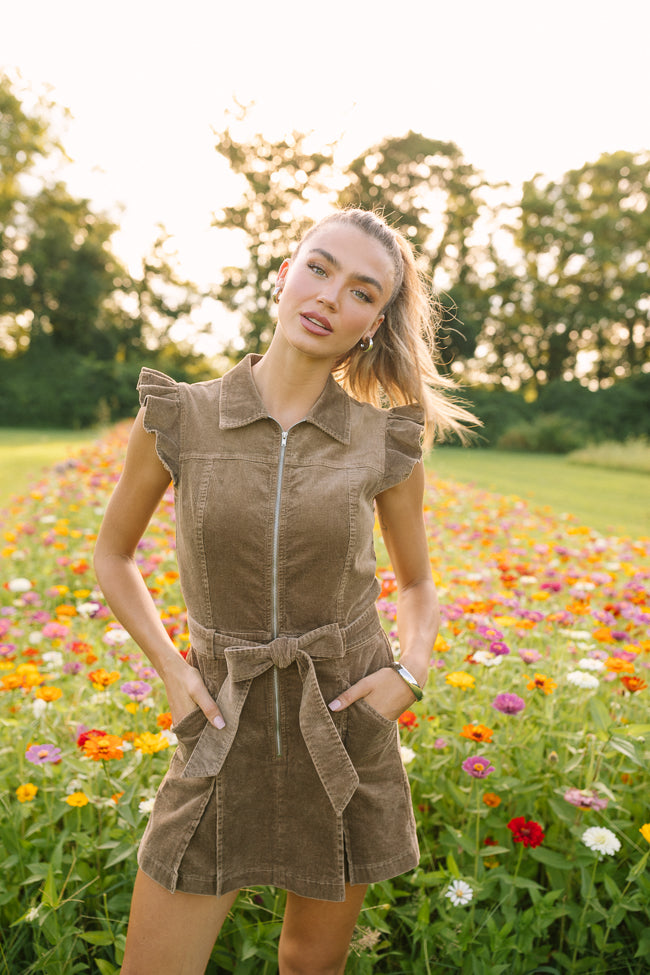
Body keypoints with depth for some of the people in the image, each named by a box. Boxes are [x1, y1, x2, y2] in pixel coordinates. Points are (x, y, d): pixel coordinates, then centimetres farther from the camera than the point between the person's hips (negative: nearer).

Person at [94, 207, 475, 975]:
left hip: (346, 735, 1)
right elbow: (112, 555, 6)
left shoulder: (387, 445, -7)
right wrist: (170, 671, -5)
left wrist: (410, 674, -9)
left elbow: (418, 586, 9)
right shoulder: (177, 418, -9)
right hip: (225, 738, 0)